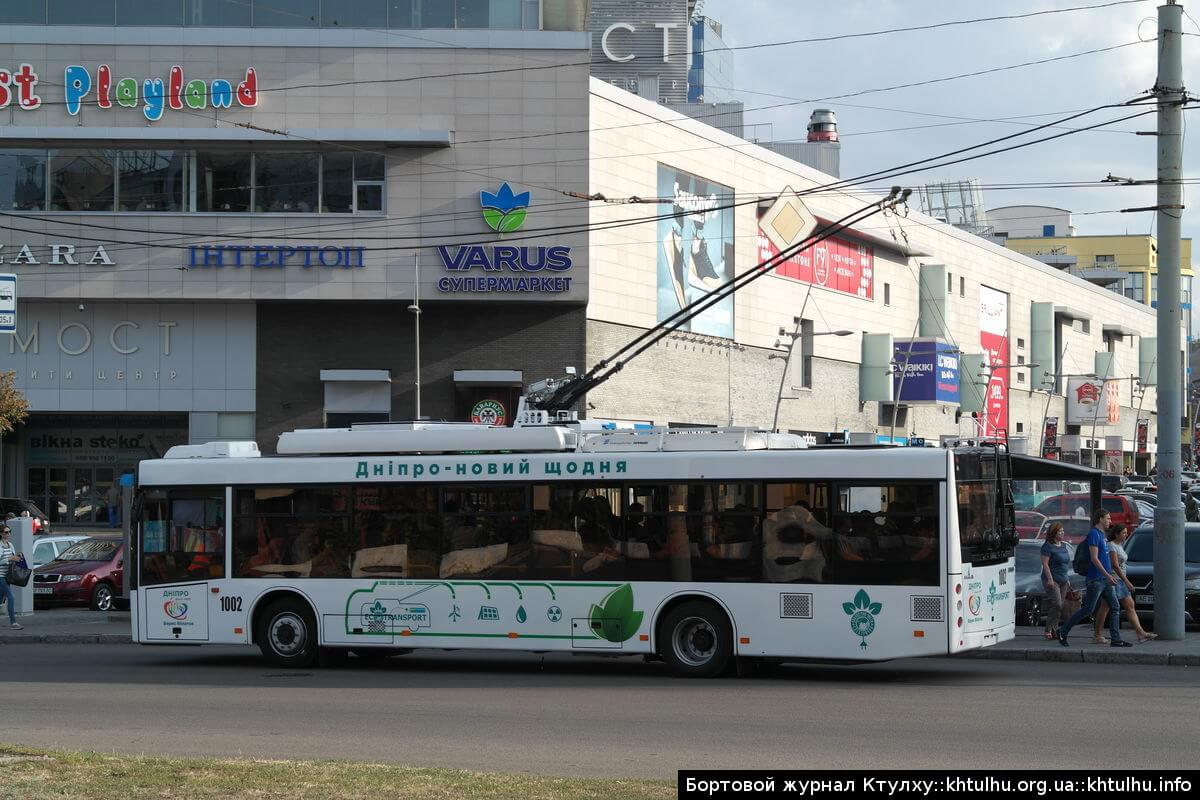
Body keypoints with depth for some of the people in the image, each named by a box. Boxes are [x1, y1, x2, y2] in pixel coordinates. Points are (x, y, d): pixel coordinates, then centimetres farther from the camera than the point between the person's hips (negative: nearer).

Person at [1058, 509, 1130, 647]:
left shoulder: (1102, 534, 17)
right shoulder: (1094, 534, -13)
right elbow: (1094, 558, -19)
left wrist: (1110, 575, 21)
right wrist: (1108, 575, -21)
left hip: (1105, 578, 9)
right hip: (1096, 579, -9)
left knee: (1114, 606, 3)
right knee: (1088, 609, -6)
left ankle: (1116, 639, 4)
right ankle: (1063, 632, 3)